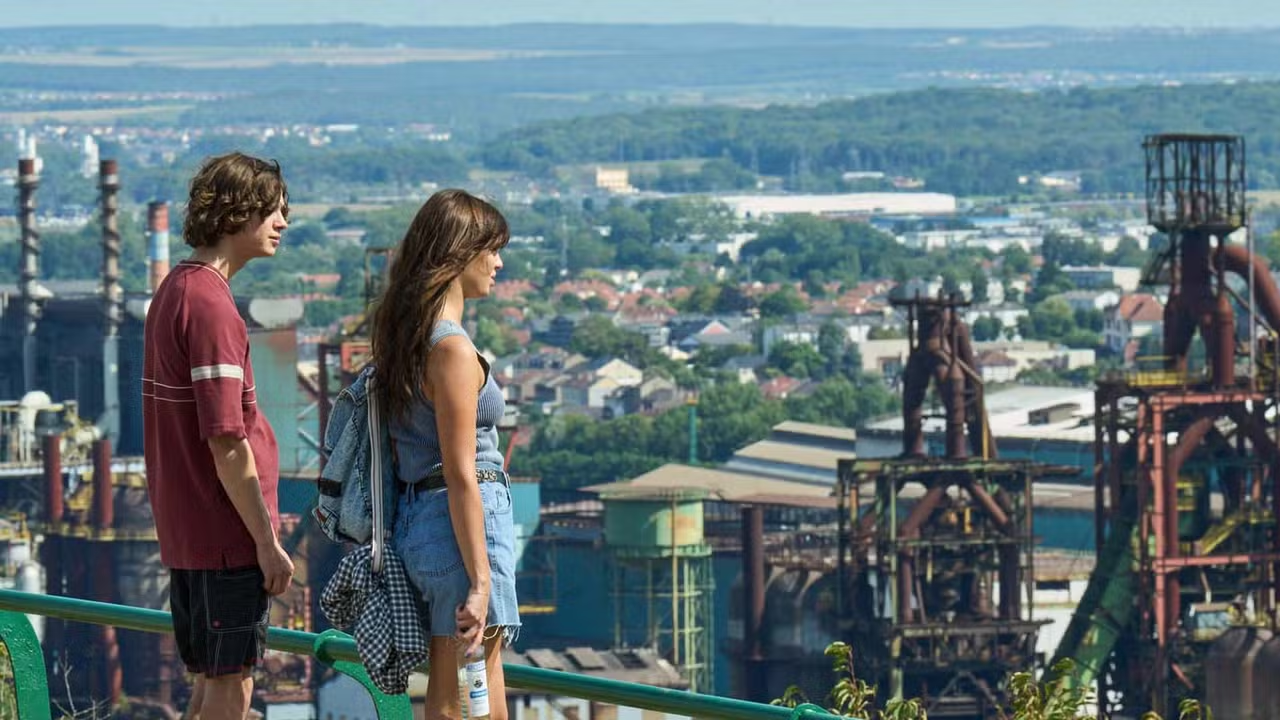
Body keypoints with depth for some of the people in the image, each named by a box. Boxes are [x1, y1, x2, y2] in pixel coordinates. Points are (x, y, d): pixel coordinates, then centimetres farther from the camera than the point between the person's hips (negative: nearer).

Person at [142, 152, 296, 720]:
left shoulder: (174, 291, 12)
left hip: (185, 525, 10)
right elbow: (226, 441, -22)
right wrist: (267, 540, -17)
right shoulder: (211, 306, -19)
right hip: (226, 534, -10)